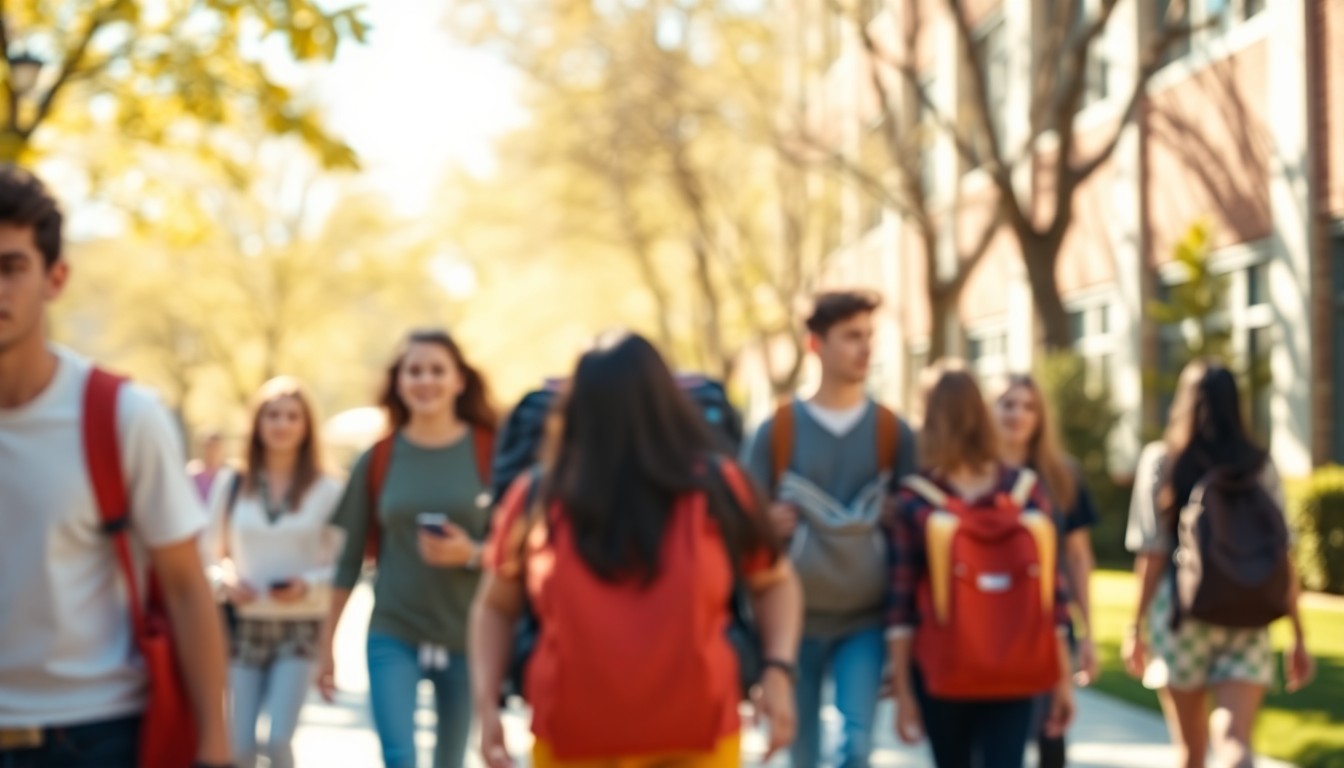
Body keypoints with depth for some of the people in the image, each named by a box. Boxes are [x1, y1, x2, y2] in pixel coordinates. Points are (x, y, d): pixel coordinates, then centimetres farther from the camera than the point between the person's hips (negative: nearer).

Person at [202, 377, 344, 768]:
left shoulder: (326, 490, -1)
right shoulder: (231, 485, 4)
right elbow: (208, 553, 11)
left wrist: (309, 584, -17)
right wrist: (224, 580, -9)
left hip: (301, 629, -2)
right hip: (245, 626, 2)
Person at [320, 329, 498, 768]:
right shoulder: (378, 459, 1)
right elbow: (350, 557, 6)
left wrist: (471, 553, -20)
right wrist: (327, 645, 6)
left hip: (468, 638, 0)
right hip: (392, 636, 0)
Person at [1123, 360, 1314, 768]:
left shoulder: (1160, 461, -2)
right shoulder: (1260, 466, 3)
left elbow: (1152, 555, -5)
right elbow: (1282, 558, 1)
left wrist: (1137, 627, 3)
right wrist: (1298, 637, 6)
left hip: (1181, 612, -1)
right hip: (1248, 622, 1)